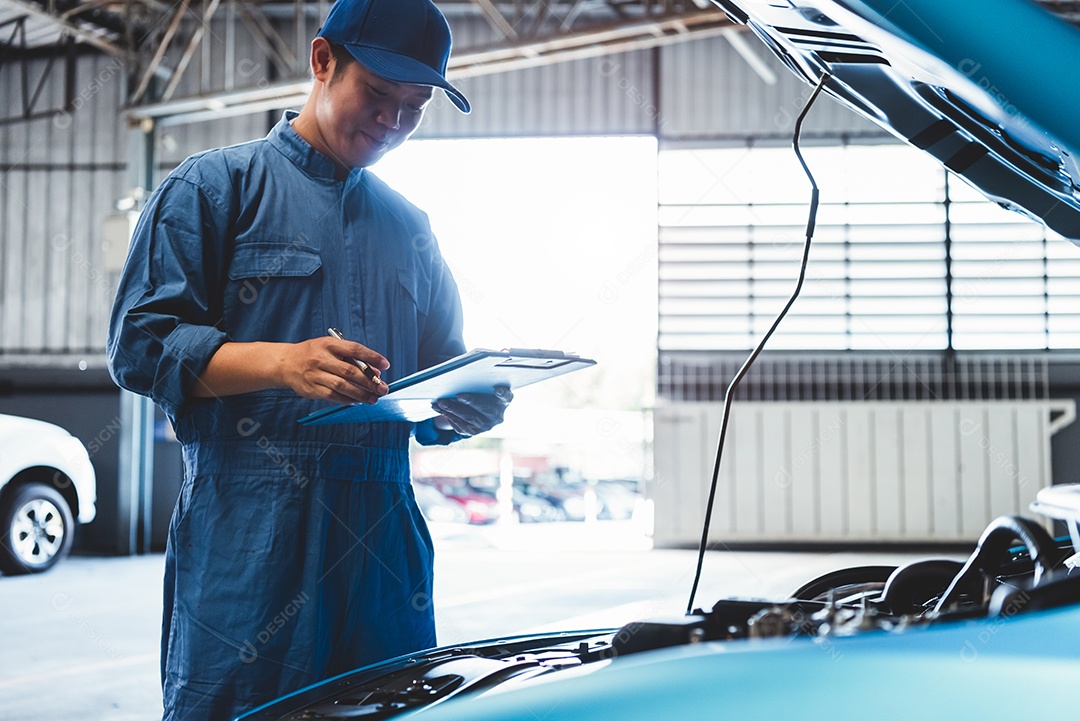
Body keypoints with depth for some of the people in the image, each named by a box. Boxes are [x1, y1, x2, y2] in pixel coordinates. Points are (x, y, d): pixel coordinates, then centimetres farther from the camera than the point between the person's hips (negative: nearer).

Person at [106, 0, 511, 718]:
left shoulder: (411, 228, 22)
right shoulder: (217, 185, 5)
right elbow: (142, 342, -5)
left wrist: (467, 407, 0)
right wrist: (281, 362, -20)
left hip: (385, 535, 5)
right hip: (248, 539, -5)